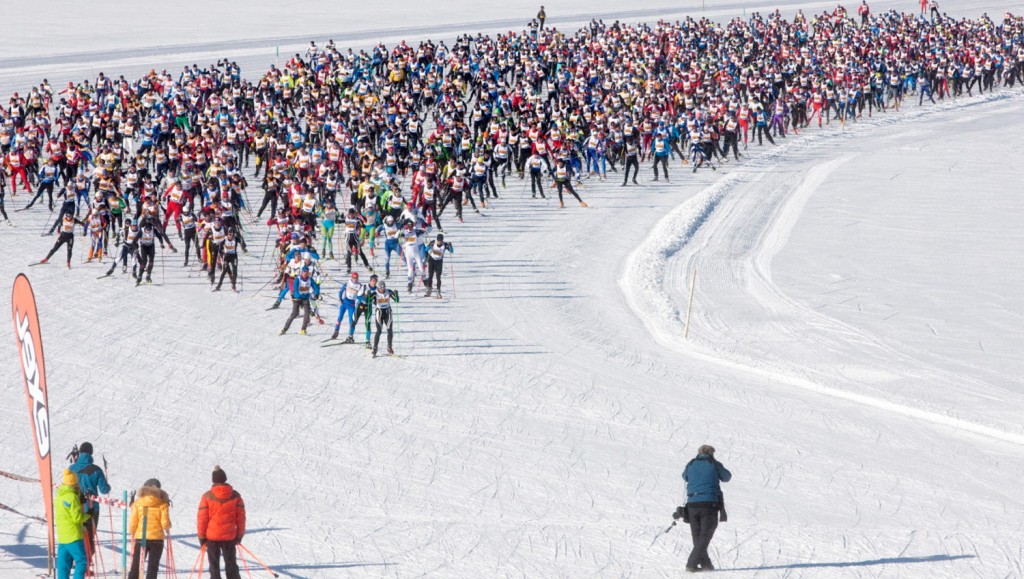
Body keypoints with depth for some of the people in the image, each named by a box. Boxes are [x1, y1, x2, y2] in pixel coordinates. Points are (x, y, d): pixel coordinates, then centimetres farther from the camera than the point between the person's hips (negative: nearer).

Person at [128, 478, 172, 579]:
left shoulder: (138, 503, -1)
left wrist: (131, 532, 19)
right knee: (153, 567, 5)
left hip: (140, 538, 0)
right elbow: (165, 523, -7)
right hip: (157, 538, 0)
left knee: (135, 567, 7)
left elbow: (133, 522, 0)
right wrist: (167, 529, 16)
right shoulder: (162, 504, -3)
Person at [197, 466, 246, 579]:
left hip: (212, 537, -2)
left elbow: (202, 518, -7)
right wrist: (239, 535, 12)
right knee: (231, 565, 11)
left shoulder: (207, 497, -9)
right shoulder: (235, 496, -2)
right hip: (230, 536, 2)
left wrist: (201, 537, 2)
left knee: (214, 566, 4)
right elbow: (241, 517, 2)